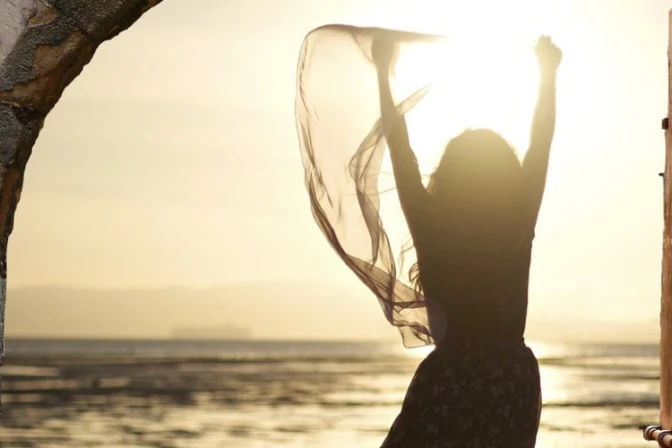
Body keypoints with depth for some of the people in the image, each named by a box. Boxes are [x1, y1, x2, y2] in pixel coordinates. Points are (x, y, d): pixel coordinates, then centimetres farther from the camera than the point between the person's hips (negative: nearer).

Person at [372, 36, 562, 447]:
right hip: (514, 378, 2)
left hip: (449, 378, -2)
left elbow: (400, 149, 2)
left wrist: (384, 73, 10)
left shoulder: (432, 228, -7)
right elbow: (540, 147, 7)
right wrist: (549, 73, 17)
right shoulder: (519, 228, -3)